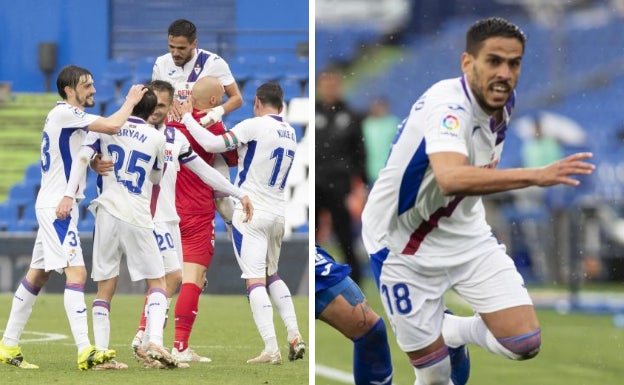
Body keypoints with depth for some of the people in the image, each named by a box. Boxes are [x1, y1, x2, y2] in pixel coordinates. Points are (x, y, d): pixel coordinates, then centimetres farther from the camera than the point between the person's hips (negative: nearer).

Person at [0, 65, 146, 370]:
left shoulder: (71, 117, 16)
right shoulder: (64, 113, -14)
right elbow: (112, 126, -22)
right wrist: (131, 101, -5)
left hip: (54, 206, 11)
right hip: (57, 206, -11)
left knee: (37, 275, 13)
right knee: (76, 272, -18)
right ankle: (85, 351, -27)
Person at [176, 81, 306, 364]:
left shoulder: (255, 126, -12)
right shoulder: (290, 134, 11)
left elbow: (213, 144, -18)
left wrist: (186, 116, -7)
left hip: (251, 214, -7)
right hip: (278, 214, 7)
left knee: (255, 280, -7)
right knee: (272, 276, 23)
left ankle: (271, 349, -15)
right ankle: (295, 338, 12)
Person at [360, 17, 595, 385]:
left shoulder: (504, 100, -5)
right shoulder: (448, 106, -31)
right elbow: (451, 179, -52)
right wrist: (538, 175, -59)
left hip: (466, 235, 7)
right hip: (406, 248, -7)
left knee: (525, 343, -6)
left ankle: (451, 332, 23)